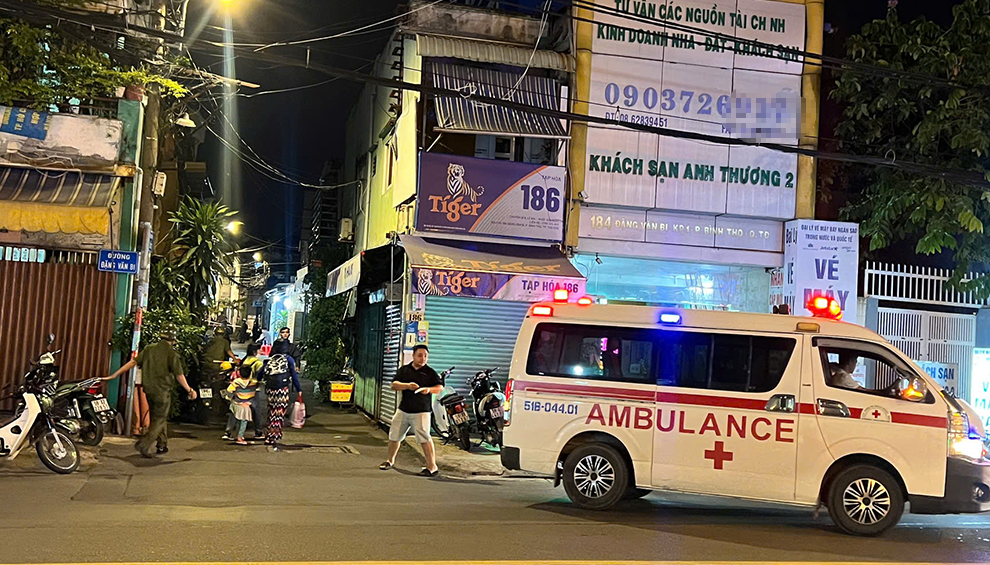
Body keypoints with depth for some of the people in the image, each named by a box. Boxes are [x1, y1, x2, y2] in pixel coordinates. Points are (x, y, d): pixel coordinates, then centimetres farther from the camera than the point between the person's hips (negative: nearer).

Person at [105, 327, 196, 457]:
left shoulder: (149, 349, 4)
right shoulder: (172, 354, -11)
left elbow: (133, 362, 1)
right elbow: (179, 375, -11)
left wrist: (114, 375, 5)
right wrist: (190, 390, 1)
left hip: (149, 390, 6)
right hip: (162, 391, -6)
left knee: (159, 417, 20)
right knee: (159, 420, 2)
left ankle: (162, 445, 26)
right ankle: (144, 444, -13)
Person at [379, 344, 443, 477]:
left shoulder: (430, 373, 2)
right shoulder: (403, 370, 9)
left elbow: (440, 387, -2)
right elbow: (394, 385, 0)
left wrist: (429, 389, -22)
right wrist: (407, 385, -18)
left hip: (421, 411, -4)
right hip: (403, 410, 4)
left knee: (424, 438, -13)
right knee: (394, 436, 11)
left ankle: (432, 467, -9)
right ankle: (390, 460, 33)